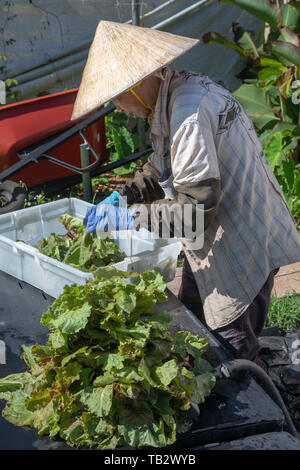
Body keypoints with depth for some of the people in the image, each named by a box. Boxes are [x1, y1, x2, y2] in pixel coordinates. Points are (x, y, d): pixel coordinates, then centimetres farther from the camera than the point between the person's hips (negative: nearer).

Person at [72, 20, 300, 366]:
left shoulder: (188, 113, -30)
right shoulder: (174, 91, 4)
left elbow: (197, 205, -30)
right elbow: (164, 166, 17)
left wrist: (130, 218, -24)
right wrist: (124, 195, 5)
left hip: (243, 245, -10)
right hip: (215, 239, 10)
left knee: (232, 344, 2)